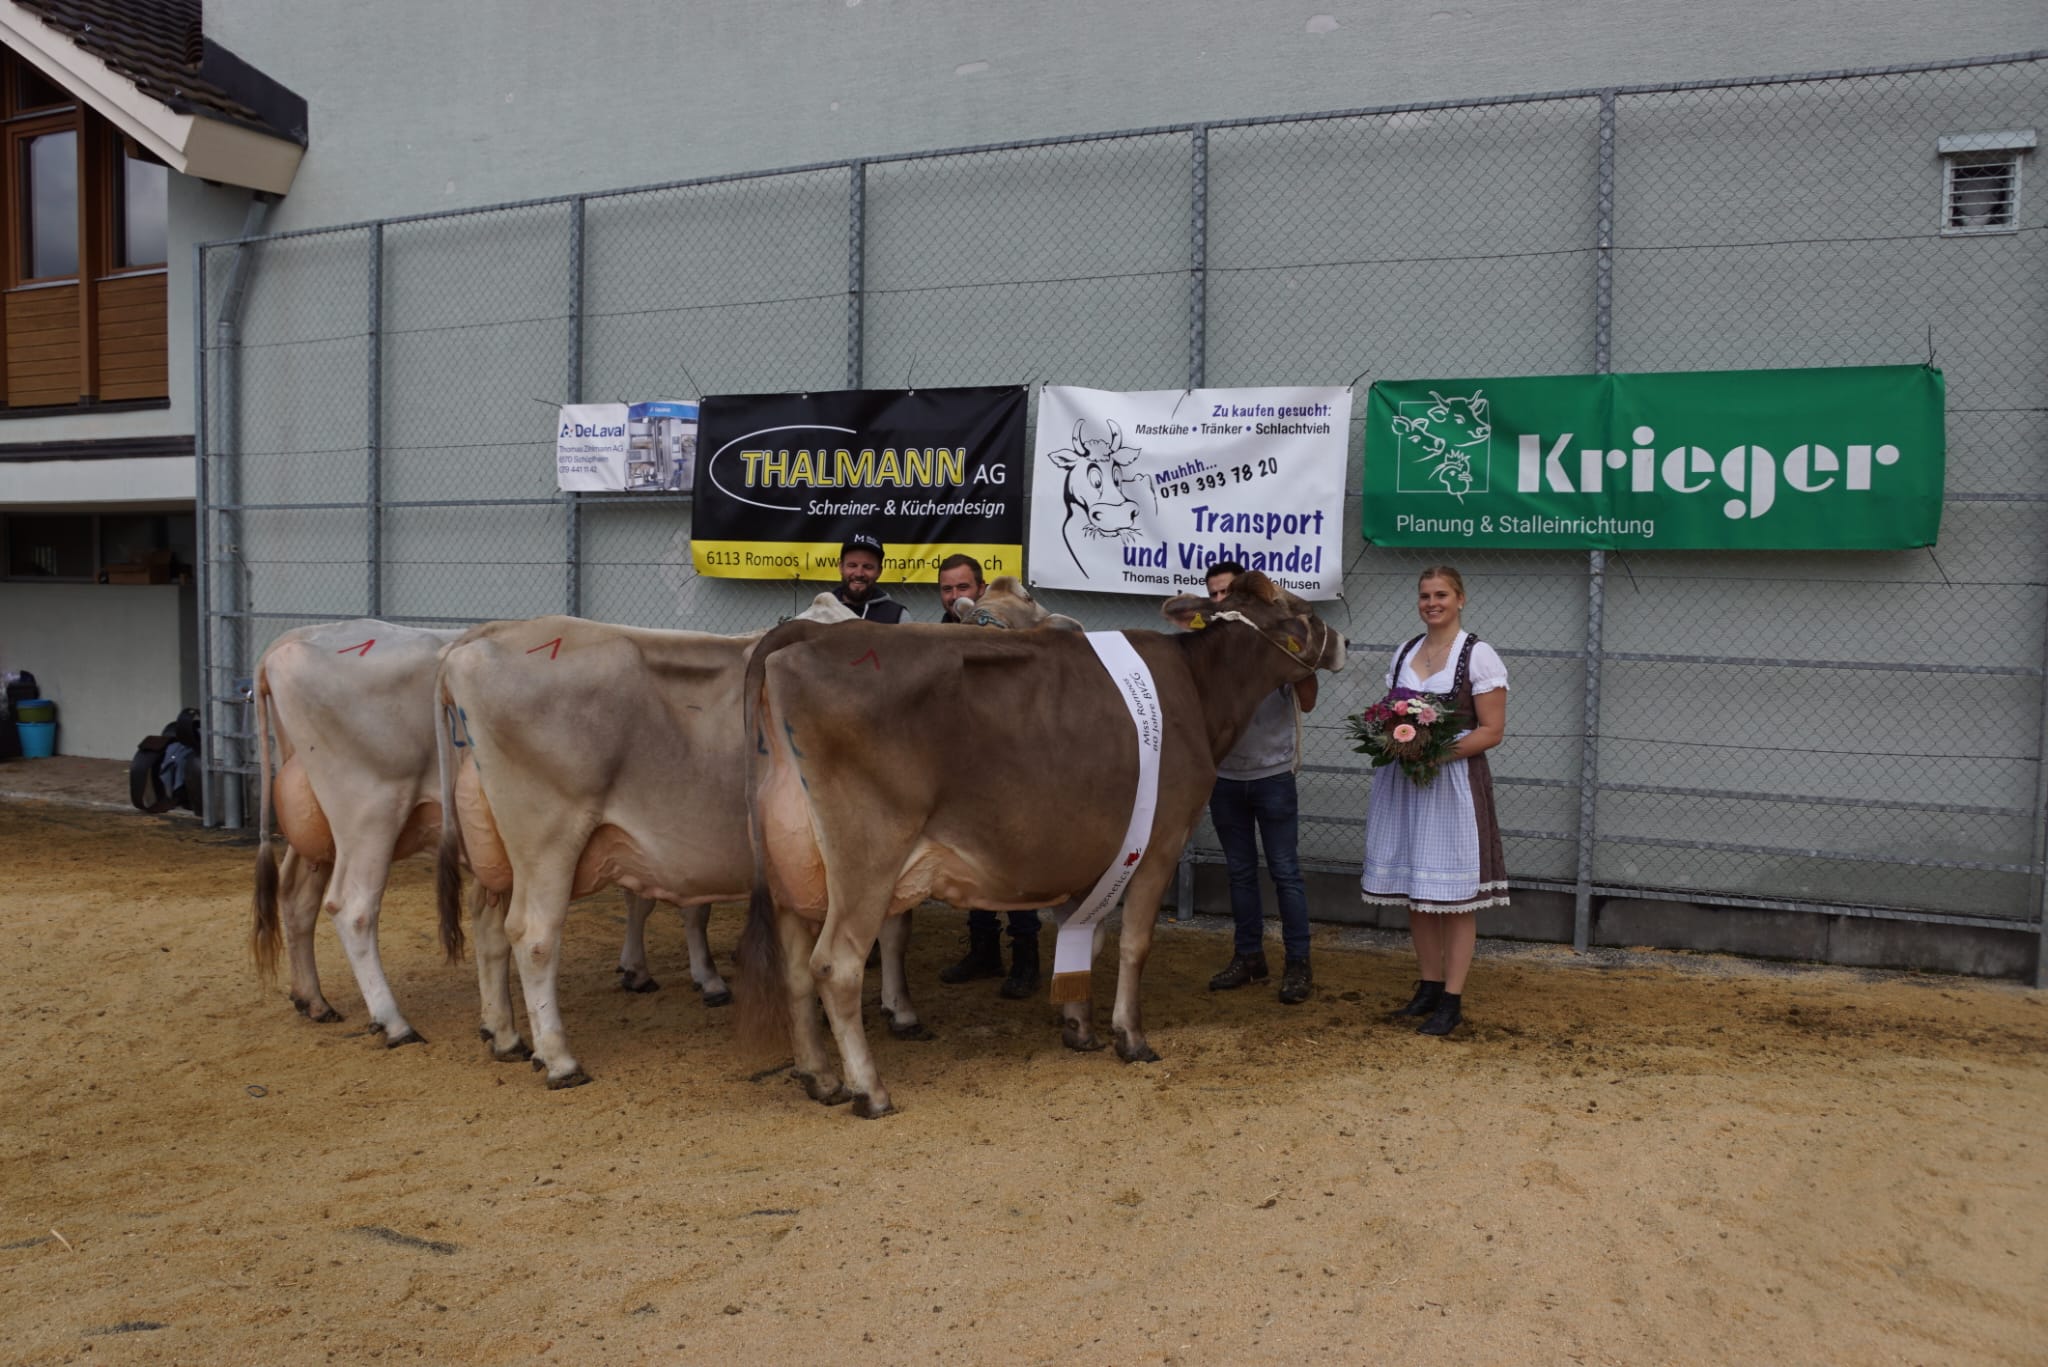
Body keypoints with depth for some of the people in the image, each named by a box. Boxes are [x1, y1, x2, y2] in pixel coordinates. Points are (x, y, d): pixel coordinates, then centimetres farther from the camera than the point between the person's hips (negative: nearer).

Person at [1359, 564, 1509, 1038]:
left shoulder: (1478, 656, -5)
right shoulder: (1404, 653, 13)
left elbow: (1492, 730, -9)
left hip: (1454, 781, -6)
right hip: (1401, 780, 6)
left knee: (1454, 893, -2)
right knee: (1414, 889, 10)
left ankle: (1452, 1000, 4)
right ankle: (1429, 985, 22)